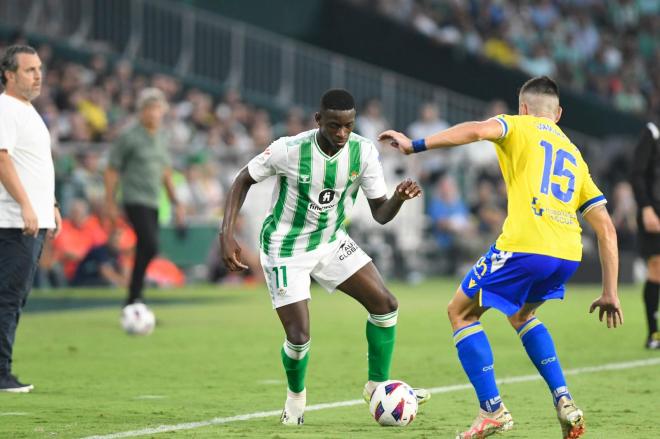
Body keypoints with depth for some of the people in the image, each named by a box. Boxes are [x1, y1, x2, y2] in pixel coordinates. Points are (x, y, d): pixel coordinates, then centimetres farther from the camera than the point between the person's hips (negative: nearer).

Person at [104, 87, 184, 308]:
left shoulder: (161, 136, 14)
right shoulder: (129, 136, -7)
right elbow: (112, 169, -4)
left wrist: (175, 202, 23)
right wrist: (110, 201, -7)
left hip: (153, 202, 7)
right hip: (135, 200, -7)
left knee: (145, 251, 6)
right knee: (150, 246, -20)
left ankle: (135, 300, 13)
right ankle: (134, 297, -14)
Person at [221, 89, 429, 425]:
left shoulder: (363, 152, -14)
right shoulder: (289, 150, -25)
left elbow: (380, 213, -10)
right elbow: (244, 180, -10)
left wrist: (399, 198, -33)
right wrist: (227, 234, -18)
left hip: (331, 242, 5)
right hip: (286, 250, -5)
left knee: (385, 304, -5)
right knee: (299, 336, -11)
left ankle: (377, 385, 15)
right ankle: (295, 395, 22)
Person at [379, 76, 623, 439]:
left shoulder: (520, 127, 14)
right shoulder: (575, 156, 28)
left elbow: (477, 130, -11)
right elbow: (606, 228, 21)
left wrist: (415, 145, -10)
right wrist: (610, 293, 21)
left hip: (523, 245, -6)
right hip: (567, 256, 6)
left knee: (461, 312, 15)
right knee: (521, 314, 34)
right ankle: (564, 403, 17)